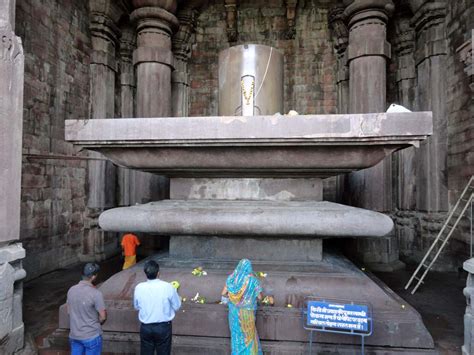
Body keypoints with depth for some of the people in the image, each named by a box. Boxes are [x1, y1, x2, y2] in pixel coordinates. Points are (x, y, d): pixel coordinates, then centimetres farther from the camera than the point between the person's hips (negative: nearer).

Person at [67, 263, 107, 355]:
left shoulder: (71, 290, -5)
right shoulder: (96, 293, -23)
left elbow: (69, 311, 8)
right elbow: (103, 316, -17)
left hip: (74, 335, 6)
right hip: (92, 336, -5)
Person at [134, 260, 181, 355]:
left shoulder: (139, 288, -12)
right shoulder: (168, 287, -19)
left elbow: (136, 307, 5)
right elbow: (177, 306, -6)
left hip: (145, 327, 2)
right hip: (163, 327, -2)